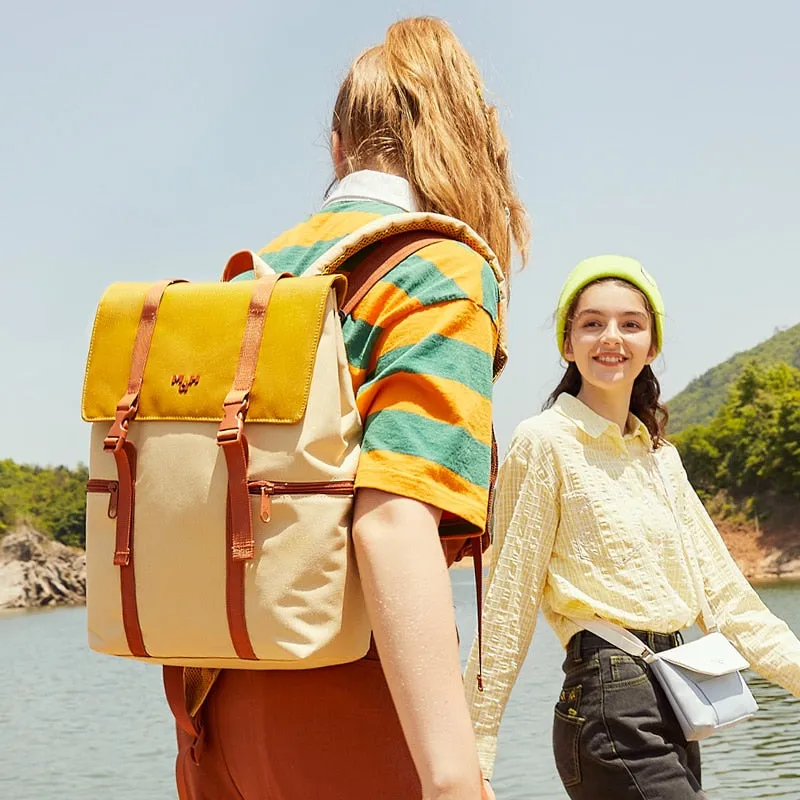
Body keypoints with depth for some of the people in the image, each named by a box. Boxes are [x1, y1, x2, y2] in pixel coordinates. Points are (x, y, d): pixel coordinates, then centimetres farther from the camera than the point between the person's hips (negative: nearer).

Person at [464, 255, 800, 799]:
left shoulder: (660, 453, 14)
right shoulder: (545, 442, -7)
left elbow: (721, 588, 15)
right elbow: (508, 606, -8)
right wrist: (475, 755, -9)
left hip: (675, 709, 7)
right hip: (610, 705, -7)